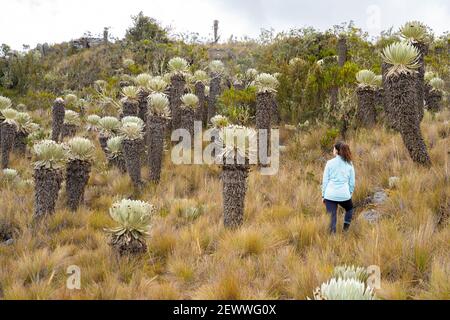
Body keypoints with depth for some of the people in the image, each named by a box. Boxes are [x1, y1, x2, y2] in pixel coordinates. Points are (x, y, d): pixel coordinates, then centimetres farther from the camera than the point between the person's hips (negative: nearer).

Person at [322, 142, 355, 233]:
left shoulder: (330, 163, 0)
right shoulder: (349, 164, 6)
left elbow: (325, 181, 1)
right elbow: (352, 182, 8)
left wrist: (323, 195, 9)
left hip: (330, 195, -2)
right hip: (344, 194, 2)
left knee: (332, 218, 4)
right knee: (349, 209, 31)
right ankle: (345, 230, 22)